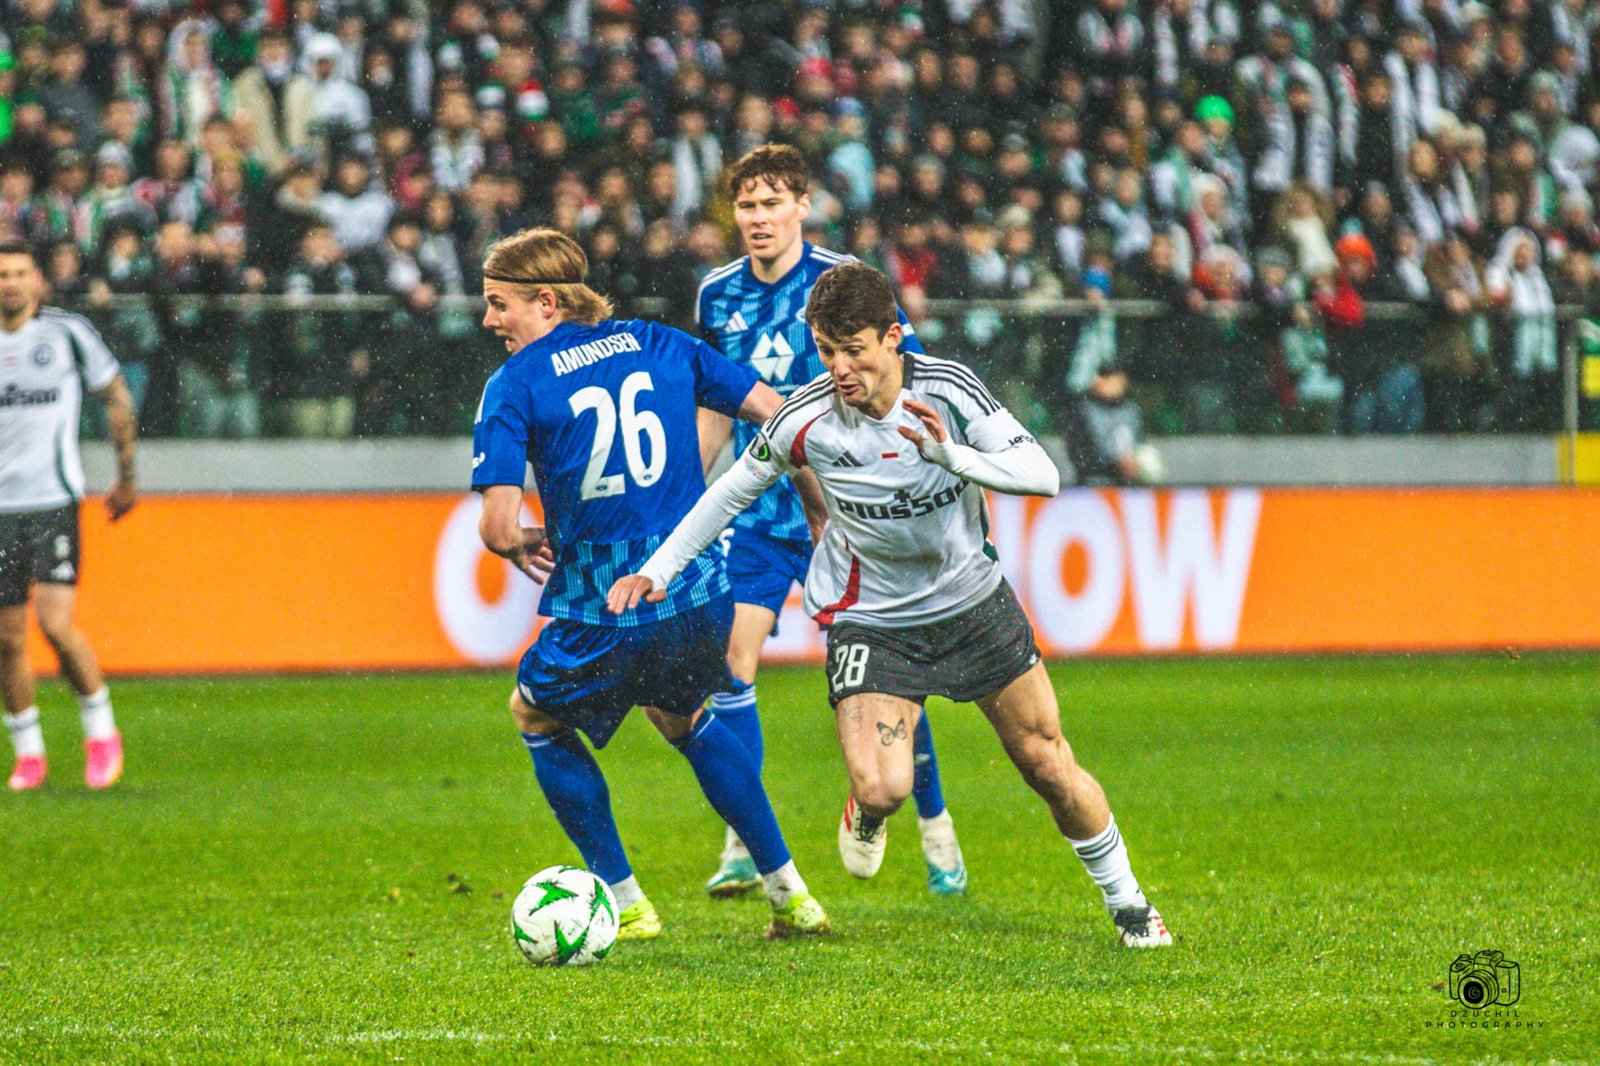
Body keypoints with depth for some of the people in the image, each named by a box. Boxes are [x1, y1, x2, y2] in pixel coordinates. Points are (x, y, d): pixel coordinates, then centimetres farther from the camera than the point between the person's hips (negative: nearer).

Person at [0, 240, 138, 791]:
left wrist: (127, 476, 15)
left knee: (55, 622, -16)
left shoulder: (67, 332, -1)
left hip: (53, 501, -3)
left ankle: (101, 731, 3)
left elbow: (117, 398, 11)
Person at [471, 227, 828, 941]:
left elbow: (497, 527, -14)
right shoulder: (661, 346, 8)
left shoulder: (514, 385, -6)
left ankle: (624, 902, 20)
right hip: (702, 596, 5)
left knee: (537, 716, 23)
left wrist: (520, 546, 8)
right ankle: (789, 895, 27)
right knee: (682, 715, 32)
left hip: (605, 613, -5)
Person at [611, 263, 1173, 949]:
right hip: (869, 622, -1)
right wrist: (658, 568, -1)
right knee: (882, 789, -21)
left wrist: (953, 456, -37)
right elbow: (734, 490, 0)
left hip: (973, 601, 1)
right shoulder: (805, 419, -18)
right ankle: (867, 812, 19)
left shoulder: (947, 389, -18)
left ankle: (1126, 902, 29)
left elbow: (1044, 476, -22)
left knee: (1048, 766, 5)